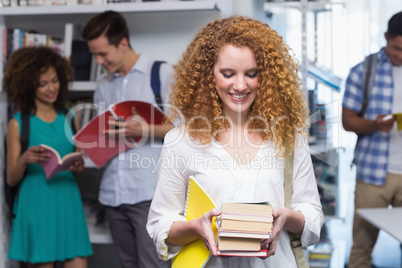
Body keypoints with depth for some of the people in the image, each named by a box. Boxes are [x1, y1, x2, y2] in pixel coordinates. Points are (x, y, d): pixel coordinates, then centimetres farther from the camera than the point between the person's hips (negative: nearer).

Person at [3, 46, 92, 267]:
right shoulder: (18, 123, 1)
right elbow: (11, 179, 2)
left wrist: (79, 166, -7)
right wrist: (24, 160, -18)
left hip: (68, 202, 3)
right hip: (36, 205, -2)